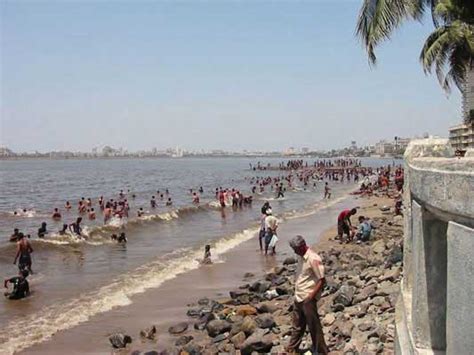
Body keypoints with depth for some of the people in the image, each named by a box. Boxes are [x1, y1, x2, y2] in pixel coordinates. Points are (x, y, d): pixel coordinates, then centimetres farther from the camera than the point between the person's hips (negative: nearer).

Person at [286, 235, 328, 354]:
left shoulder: (313, 259, -20)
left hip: (308, 298, -8)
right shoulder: (301, 257, 6)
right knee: (297, 325, 20)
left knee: (313, 326, 4)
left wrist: (311, 296, -22)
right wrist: (296, 293, 15)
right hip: (298, 297, 8)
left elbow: (322, 280, -19)